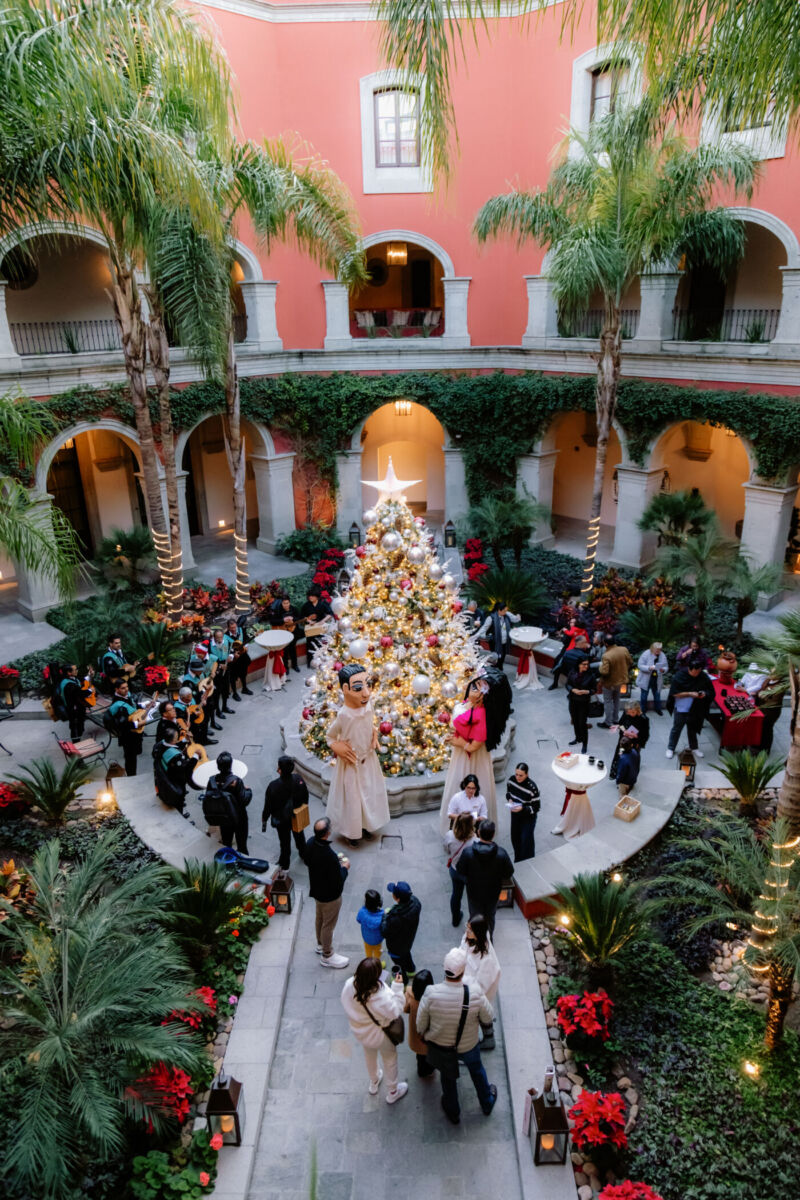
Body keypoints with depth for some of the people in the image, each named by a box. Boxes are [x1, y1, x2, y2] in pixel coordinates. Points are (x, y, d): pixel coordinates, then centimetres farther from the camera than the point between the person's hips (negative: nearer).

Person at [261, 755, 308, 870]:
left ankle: (284, 865, 40)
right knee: (299, 835, 30)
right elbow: (305, 797, -6)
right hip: (298, 817, 3)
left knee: (285, 841, 19)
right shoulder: (299, 779, -23)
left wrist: (264, 819, -3)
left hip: (282, 819, -3)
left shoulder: (274, 786, -35)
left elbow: (268, 805, -21)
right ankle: (303, 853, 54)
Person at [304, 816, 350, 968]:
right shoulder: (329, 856, -42)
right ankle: (327, 956, 38)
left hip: (316, 889, 8)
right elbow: (338, 881, -30)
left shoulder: (310, 842, -17)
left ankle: (321, 944, 55)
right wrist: (344, 868, -12)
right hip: (329, 895, -8)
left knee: (320, 917, 31)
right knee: (328, 924, 16)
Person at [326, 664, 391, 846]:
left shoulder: (368, 707, -19)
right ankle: (350, 832, 45)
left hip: (369, 760, 5)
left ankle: (365, 824, 54)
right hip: (351, 764, -5)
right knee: (352, 798, 17)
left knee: (369, 794, 26)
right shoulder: (343, 715, -35)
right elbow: (330, 737, -15)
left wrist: (374, 735, -9)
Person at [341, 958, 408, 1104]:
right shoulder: (382, 995, -44)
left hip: (360, 1032, 4)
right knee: (390, 1059, 27)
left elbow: (346, 1005, -10)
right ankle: (393, 1092, 50)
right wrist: (397, 988, -28)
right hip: (380, 1034, -4)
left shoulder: (349, 985, -29)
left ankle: (374, 1083, 62)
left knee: (369, 1056, 35)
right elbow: (395, 1012, -27)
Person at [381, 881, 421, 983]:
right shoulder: (414, 901, -29)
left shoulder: (396, 919, -47)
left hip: (397, 946, -6)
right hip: (408, 939, 6)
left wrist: (385, 915, -16)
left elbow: (385, 933, -29)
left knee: (399, 962, 26)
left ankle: (403, 981, 53)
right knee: (406, 954, 37)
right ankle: (411, 970, 64)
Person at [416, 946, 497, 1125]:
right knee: (477, 1070, 31)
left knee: (447, 1077, 29)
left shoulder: (431, 994, -34)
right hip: (468, 1045, 0)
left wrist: (422, 1034, 5)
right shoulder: (475, 994, -35)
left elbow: (421, 1023, -17)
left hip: (440, 1045, 0)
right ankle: (487, 1103, 57)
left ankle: (453, 1113, 53)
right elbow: (488, 1018, -16)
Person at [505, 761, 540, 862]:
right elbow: (508, 792, 5)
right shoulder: (512, 780, -16)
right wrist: (509, 799, -16)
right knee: (515, 838, 21)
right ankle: (517, 860, 47)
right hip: (515, 815, 5)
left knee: (526, 840, 5)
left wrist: (522, 808, -34)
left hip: (528, 817, -5)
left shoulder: (532, 787, -30)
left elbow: (536, 807, -21)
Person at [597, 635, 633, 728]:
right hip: (621, 680, 6)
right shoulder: (624, 650, -14)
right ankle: (615, 719, 37)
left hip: (609, 683, -6)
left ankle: (608, 723, 18)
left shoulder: (606, 656, -33)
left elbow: (604, 672, -34)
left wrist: (601, 666, -14)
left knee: (608, 702, 10)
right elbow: (630, 663, 0)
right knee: (616, 699, 24)